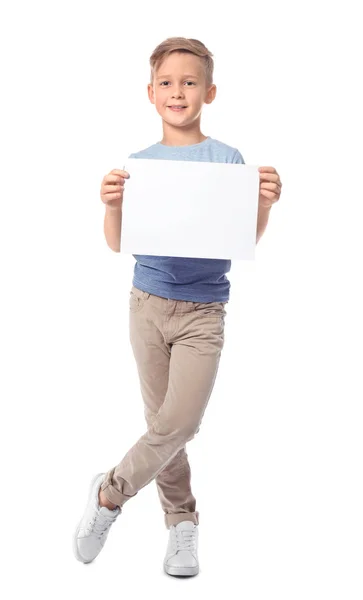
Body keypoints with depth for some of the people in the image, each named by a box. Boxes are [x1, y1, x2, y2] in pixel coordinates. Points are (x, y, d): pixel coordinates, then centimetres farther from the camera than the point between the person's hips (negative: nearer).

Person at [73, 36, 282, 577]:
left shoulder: (227, 158, -4)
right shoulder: (138, 163, 4)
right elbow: (117, 244, 3)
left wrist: (265, 204, -25)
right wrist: (113, 205, -16)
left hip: (203, 310, -2)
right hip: (148, 303, 3)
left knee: (179, 423, -9)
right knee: (162, 423, 9)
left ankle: (110, 493, 14)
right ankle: (182, 521, 26)